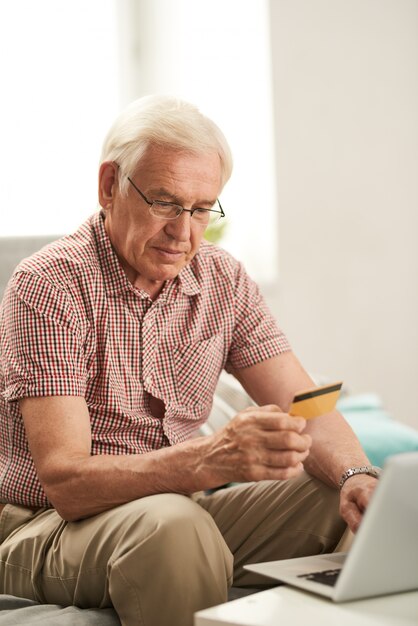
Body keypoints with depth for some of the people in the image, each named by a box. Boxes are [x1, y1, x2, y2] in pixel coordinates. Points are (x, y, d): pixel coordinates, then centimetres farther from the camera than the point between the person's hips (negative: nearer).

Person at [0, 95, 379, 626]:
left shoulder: (222, 281, 3)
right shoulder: (48, 286, -16)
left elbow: (306, 412, -1)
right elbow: (66, 482, -25)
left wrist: (355, 475, -24)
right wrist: (214, 458, -40)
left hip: (184, 510, 5)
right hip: (49, 528, -5)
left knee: (359, 506, -15)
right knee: (169, 524, -37)